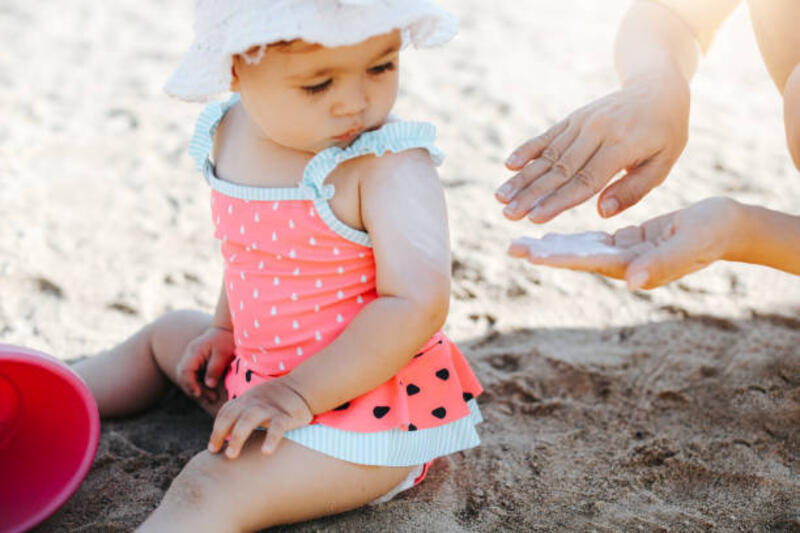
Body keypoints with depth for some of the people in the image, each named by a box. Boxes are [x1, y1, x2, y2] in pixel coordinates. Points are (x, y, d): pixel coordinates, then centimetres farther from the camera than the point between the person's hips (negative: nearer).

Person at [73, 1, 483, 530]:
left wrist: (298, 393, -29)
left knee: (208, 487, -25)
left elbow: (417, 303, -33)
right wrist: (226, 330, 14)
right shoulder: (231, 134, -3)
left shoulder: (392, 165, -26)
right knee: (165, 337, 27)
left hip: (365, 411, -8)